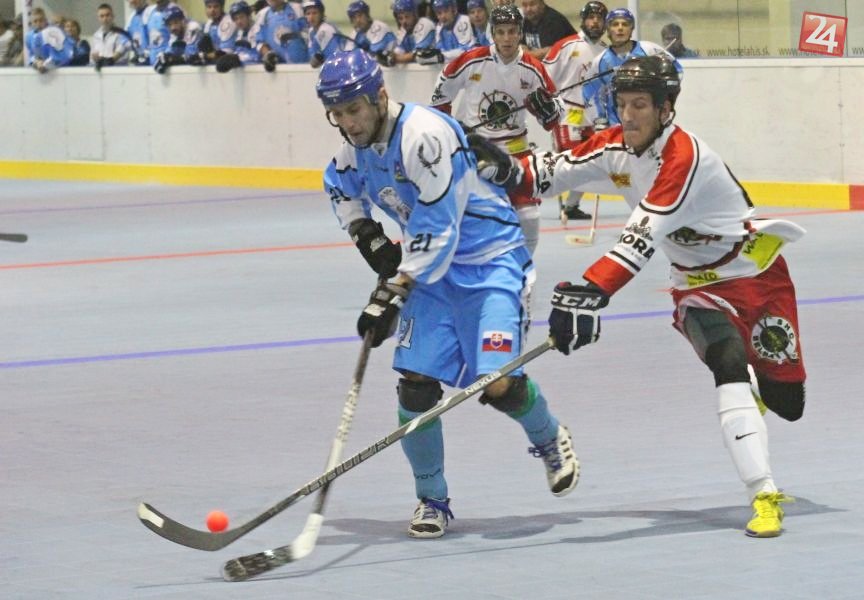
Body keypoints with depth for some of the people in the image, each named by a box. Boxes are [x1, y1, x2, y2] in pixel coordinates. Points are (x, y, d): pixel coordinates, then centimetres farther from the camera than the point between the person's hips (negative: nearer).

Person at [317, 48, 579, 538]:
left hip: (491, 258, -7)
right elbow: (340, 186, 26)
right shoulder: (357, 143, 1)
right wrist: (368, 237, 10)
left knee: (498, 384, -17)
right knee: (416, 382, -7)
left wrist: (391, 297, -26)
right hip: (432, 265, 7)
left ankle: (550, 440, 17)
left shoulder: (424, 135, -27)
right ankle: (432, 500, 9)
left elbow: (436, 232, -27)